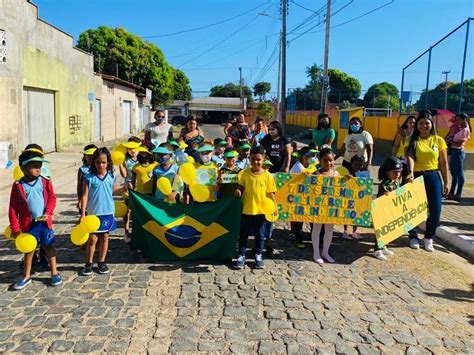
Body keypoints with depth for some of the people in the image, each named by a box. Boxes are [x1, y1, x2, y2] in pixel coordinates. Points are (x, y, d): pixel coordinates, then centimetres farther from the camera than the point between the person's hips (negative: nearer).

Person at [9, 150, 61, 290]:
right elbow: (13, 208, -5)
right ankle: (26, 277, 27)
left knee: (48, 246, 11)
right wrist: (15, 227, -5)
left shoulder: (45, 182, -6)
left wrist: (48, 213, -15)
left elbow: (52, 199, 0)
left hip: (44, 221, 0)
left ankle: (54, 273, 23)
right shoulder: (18, 185, -9)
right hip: (27, 223, 0)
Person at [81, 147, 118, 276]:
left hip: (107, 212, 2)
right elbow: (85, 195, -9)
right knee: (92, 238, 3)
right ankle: (88, 263, 16)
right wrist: (83, 214, -13)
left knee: (104, 237, 11)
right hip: (93, 213, -2)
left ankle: (102, 262, 24)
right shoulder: (89, 177, -8)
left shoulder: (111, 176, -1)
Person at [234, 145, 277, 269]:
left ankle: (258, 256, 29)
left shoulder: (267, 176, -5)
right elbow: (241, 187, 4)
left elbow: (271, 193, -1)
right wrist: (238, 191, -18)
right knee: (243, 234, 11)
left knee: (259, 234, 13)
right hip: (246, 209, 1)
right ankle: (241, 256, 23)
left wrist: (275, 207, -6)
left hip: (261, 210, -1)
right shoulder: (245, 173, -3)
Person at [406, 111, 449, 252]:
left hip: (433, 177, 1)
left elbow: (444, 163, 5)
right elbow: (410, 157, -17)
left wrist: (446, 182, 3)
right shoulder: (412, 140, -1)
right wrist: (411, 173, -35)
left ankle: (429, 238, 22)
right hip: (416, 177, -1)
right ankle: (413, 237, 25)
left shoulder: (438, 140, 3)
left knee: (435, 211, 0)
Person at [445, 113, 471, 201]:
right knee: (454, 174, 14)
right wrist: (451, 130, 7)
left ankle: (458, 195, 1)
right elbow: (447, 138, 10)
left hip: (458, 152, -10)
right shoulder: (459, 130, 15)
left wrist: (449, 142, -8)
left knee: (459, 174, -4)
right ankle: (451, 193, 21)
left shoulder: (465, 130, -11)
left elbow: (459, 144, -17)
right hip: (453, 152, 10)